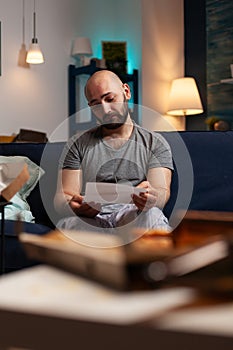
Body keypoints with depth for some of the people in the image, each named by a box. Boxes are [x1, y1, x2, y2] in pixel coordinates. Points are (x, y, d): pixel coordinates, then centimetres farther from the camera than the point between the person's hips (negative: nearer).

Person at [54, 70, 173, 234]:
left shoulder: (155, 142, 14)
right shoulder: (78, 144, 17)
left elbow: (162, 192, 0)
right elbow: (62, 197, 8)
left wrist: (150, 198, -28)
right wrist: (73, 206, -19)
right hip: (89, 220, 1)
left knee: (152, 216, -36)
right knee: (69, 223, -35)